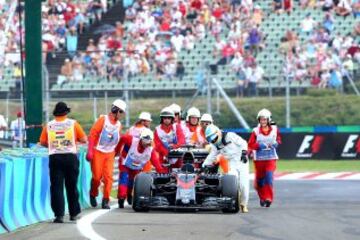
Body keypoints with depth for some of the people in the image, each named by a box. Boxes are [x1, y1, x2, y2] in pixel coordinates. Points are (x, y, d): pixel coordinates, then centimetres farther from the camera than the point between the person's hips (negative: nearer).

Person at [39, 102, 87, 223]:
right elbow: (84, 140, -1)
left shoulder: (49, 125, 2)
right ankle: (74, 213, 20)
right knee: (71, 186, 12)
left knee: (56, 187, 0)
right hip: (70, 157, 0)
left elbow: (43, 142, 5)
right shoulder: (73, 124, -1)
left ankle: (59, 215, -9)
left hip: (54, 157, 0)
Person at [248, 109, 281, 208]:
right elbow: (250, 145, -6)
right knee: (259, 179, 9)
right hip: (259, 158, 0)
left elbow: (278, 140, 18)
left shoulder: (274, 130, 2)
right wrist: (260, 145, -21)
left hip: (271, 158, 0)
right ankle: (262, 197, 30)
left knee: (269, 176, -16)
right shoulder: (256, 131, -5)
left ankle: (268, 198, -17)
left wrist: (276, 143, -5)